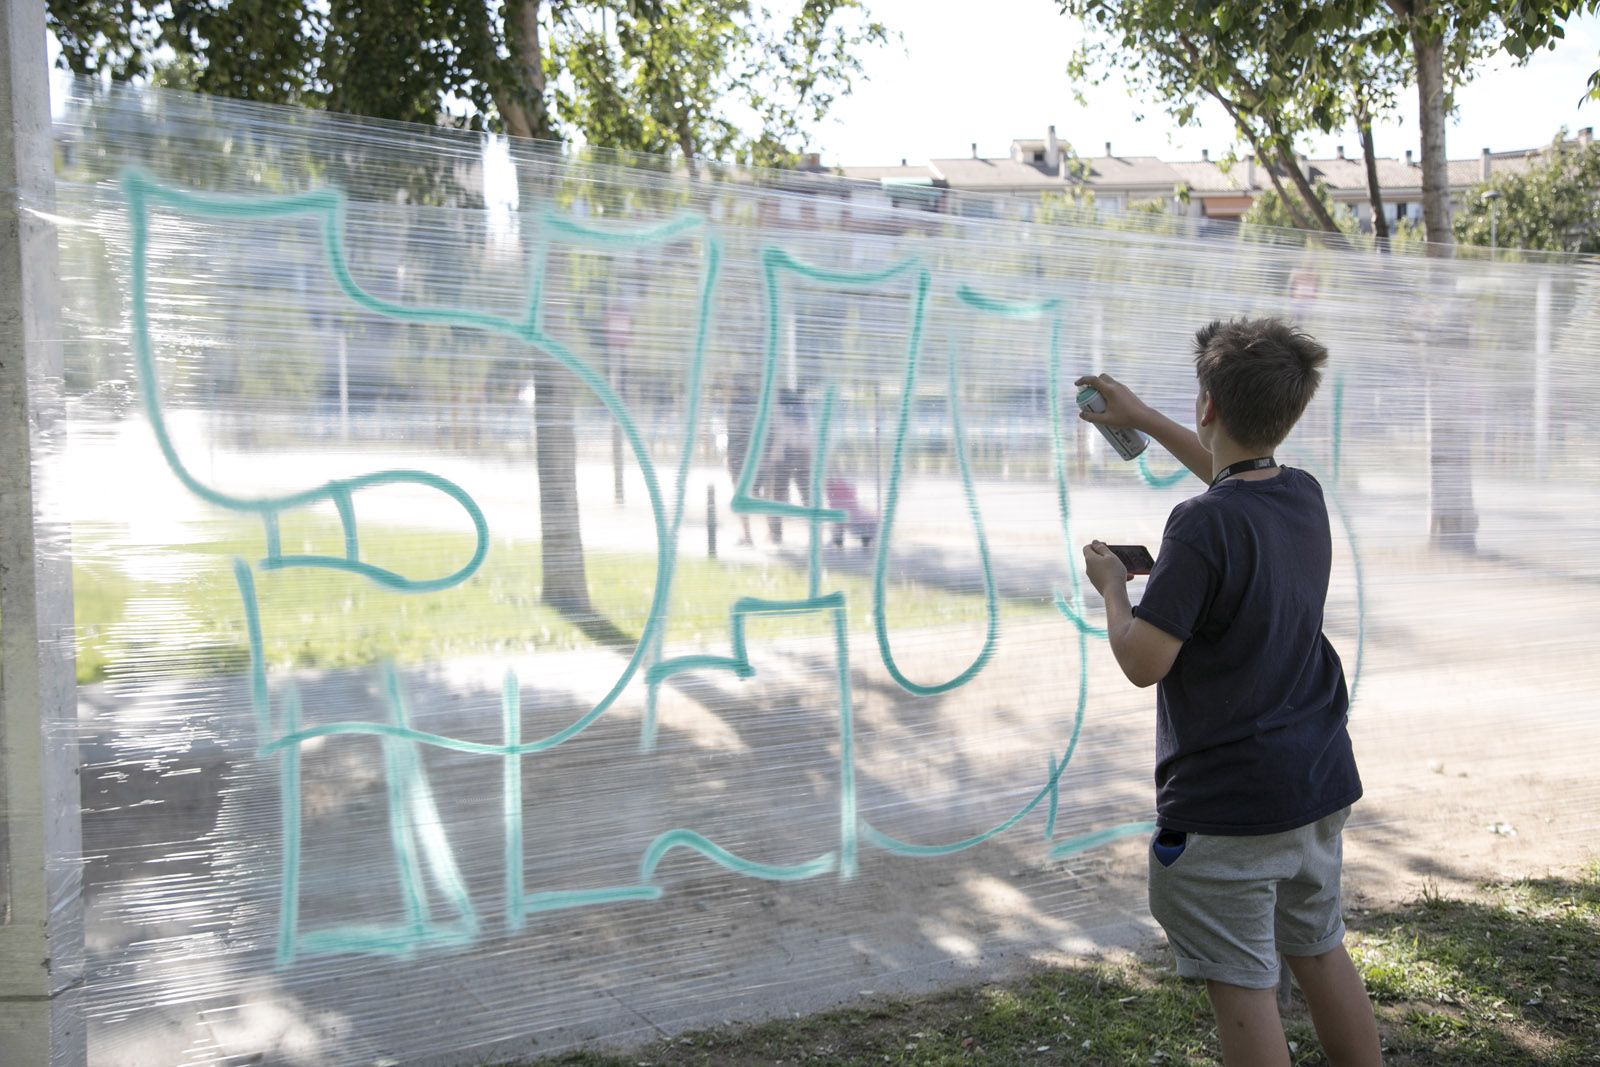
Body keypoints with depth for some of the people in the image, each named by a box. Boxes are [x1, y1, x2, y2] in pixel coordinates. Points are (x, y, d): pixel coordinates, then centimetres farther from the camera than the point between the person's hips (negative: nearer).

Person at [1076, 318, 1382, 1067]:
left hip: (1227, 803, -8)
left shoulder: (1204, 525, -23)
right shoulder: (1304, 495, 2)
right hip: (1320, 782, 8)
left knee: (1242, 987, 3)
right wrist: (1141, 417, 30)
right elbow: (1238, 472, 26)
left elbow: (1143, 662, -22)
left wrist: (1111, 586, -4)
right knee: (1320, 951, 23)